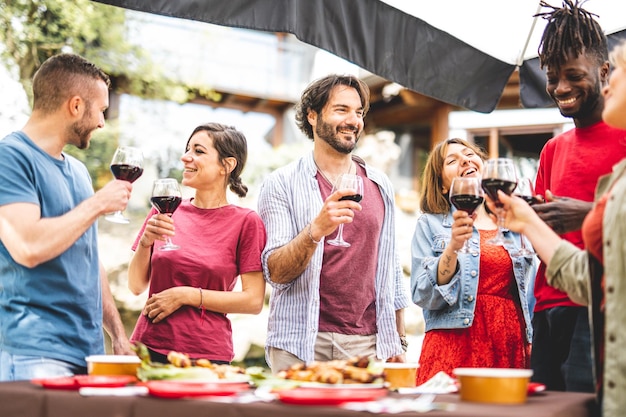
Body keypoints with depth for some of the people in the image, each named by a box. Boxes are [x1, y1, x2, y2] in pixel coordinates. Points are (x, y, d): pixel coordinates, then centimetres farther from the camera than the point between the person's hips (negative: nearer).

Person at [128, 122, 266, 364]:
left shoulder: (245, 222, -2)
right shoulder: (166, 210, 7)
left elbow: (253, 301, -7)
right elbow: (136, 286, 9)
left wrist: (186, 295, -10)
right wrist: (145, 242, -8)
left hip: (206, 354, -3)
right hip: (149, 347, 3)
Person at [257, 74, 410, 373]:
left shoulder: (380, 186, 11)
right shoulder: (282, 183, -2)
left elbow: (390, 270, 16)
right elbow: (275, 273, -10)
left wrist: (398, 342, 13)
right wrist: (315, 230, -26)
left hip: (367, 345, 3)